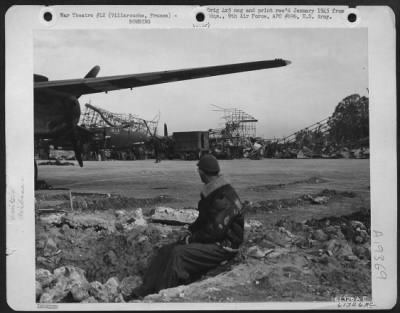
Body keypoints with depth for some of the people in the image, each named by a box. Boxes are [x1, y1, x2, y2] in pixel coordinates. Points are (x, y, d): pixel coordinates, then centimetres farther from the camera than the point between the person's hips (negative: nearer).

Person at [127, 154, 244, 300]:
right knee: (167, 250, -4)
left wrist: (193, 238, -13)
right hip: (209, 239, 9)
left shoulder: (224, 198, -22)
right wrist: (190, 230, 6)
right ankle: (142, 292, -5)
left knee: (179, 253, -25)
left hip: (224, 245, -9)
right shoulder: (211, 192, 10)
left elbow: (215, 231, -24)